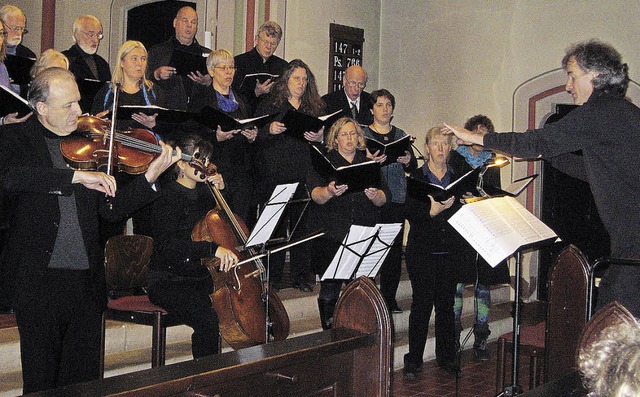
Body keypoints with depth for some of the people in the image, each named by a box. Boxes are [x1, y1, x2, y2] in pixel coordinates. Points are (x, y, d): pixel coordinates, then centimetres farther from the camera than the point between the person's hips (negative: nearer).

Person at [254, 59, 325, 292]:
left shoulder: (315, 108, 15)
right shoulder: (270, 104, 7)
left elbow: (325, 137, 14)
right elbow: (257, 136, 2)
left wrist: (319, 138, -7)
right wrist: (270, 130, -17)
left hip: (304, 176, 2)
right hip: (275, 174, -2)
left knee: (301, 224, 2)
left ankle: (300, 276, 11)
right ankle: (273, 276, 7)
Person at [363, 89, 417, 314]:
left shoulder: (400, 135, 15)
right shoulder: (363, 134, 3)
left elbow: (413, 168, 11)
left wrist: (408, 161, -11)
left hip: (397, 200, 3)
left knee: (394, 248, 2)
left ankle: (389, 297, 12)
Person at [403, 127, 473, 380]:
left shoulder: (459, 176, 9)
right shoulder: (417, 177, 2)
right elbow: (410, 213, -7)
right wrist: (433, 210, -22)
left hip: (451, 251, 2)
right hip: (423, 251, -2)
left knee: (446, 303, 7)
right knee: (422, 303, -3)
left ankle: (446, 356, 19)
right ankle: (413, 360, 7)